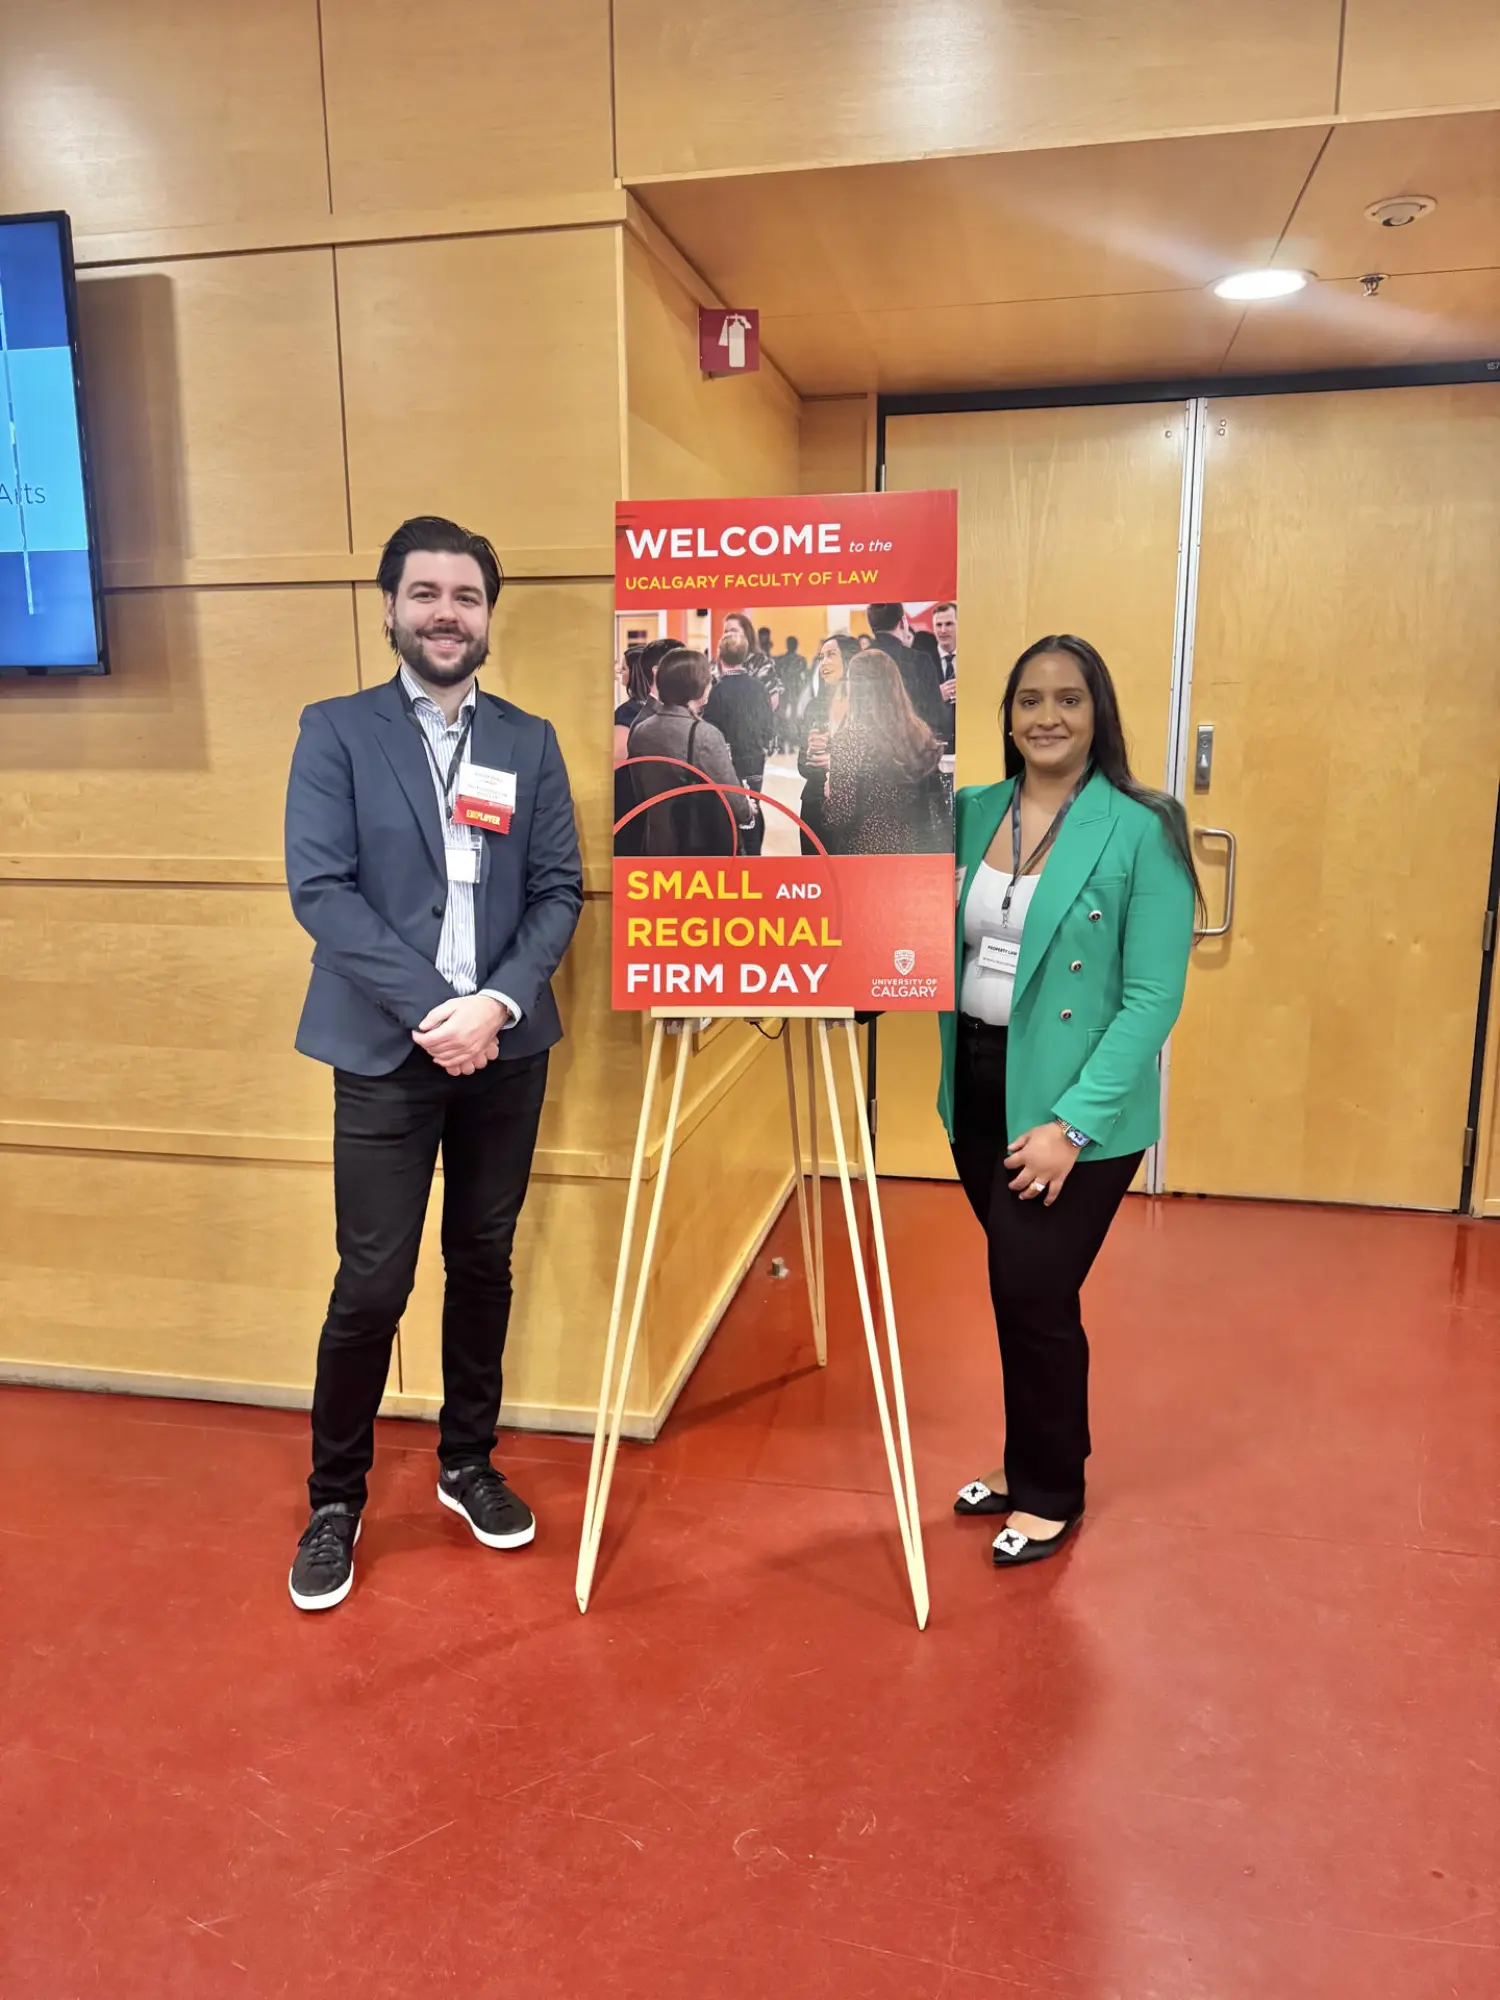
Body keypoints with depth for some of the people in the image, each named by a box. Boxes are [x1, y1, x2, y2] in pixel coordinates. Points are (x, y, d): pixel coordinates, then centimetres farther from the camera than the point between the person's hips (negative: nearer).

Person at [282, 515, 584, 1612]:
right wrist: (429, 1009, -16)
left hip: (506, 1048, 3)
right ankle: (336, 1498, 21)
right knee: (373, 1284, 0)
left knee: (485, 1263, 13)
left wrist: (497, 1002, -13)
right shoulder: (336, 730, 1)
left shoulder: (530, 742, 8)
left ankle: (468, 1462, 32)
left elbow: (559, 892, 3)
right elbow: (321, 887, -8)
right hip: (387, 1051, -3)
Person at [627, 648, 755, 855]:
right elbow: (730, 797, -13)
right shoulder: (704, 734, -19)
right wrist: (748, 813, 7)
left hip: (658, 845, 6)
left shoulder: (640, 732, 1)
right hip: (707, 847, -6)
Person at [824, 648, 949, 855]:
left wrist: (829, 793, 2)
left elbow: (840, 815, -17)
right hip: (912, 851, 6)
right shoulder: (920, 733, 4)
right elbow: (936, 806, 8)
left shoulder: (850, 737, -15)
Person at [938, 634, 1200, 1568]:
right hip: (977, 1088, 5)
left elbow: (1153, 999, -15)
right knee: (1022, 1292, 16)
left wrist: (1072, 1122, -19)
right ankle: (1031, 1465, 37)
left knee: (1033, 1294, 1)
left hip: (1078, 1106, -4)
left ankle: (1053, 1493, 25)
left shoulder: (1142, 829, -11)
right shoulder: (972, 812, 4)